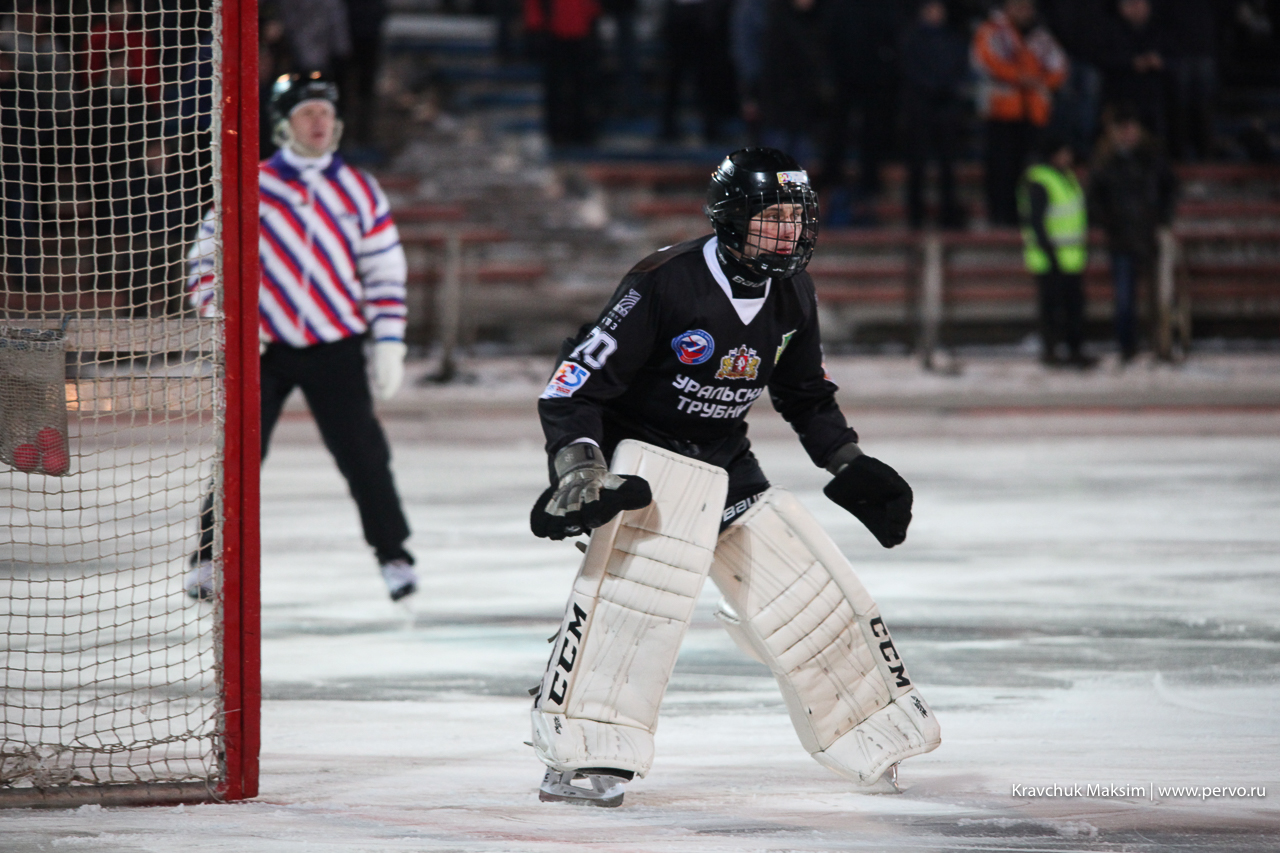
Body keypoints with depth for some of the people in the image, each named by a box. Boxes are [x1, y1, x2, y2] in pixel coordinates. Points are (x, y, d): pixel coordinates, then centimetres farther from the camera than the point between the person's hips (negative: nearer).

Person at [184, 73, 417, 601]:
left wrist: (388, 344, 1)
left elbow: (385, 273, 9)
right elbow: (205, 263, 1)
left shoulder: (359, 193, 6)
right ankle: (210, 557, 10)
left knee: (362, 453, -5)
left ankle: (393, 556, 5)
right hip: (261, 346, -1)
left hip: (334, 345, 1)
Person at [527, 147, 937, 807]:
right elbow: (575, 383, -24)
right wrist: (578, 467, -37)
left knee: (810, 588, 8)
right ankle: (575, 757, -33)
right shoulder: (666, 284, -24)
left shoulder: (792, 296, -1)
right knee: (634, 580, -32)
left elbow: (807, 396, 16)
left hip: (724, 458, 7)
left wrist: (851, 467, 7)